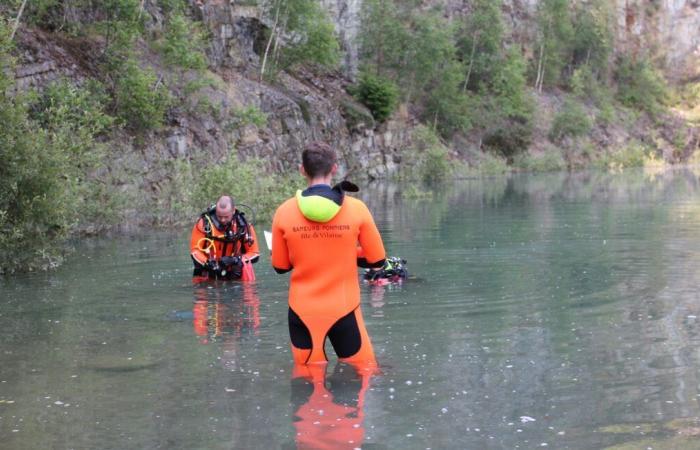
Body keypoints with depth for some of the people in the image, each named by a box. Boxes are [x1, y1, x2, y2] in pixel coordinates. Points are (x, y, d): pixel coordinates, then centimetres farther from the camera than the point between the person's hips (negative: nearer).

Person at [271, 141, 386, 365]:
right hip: (344, 310, -1)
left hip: (302, 313, 1)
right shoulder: (357, 209, -9)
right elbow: (377, 260, -1)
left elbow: (280, 266, 4)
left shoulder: (284, 212, -6)